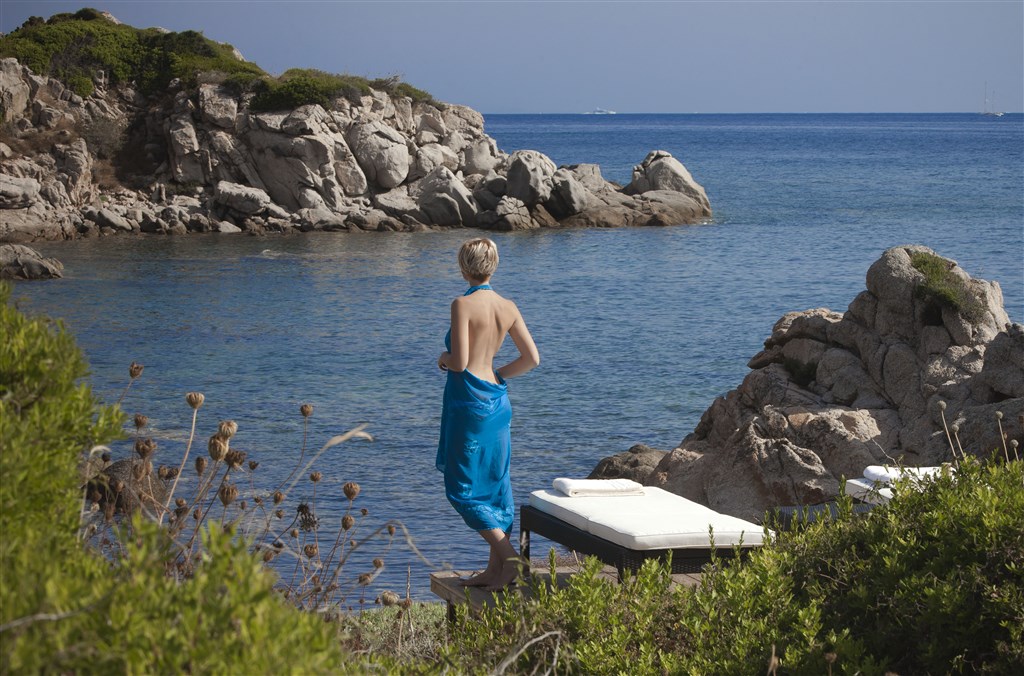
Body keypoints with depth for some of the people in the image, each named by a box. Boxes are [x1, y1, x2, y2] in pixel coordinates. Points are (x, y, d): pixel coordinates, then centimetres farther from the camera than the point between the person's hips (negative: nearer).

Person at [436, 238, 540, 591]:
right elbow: (532, 358, 6)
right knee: (496, 484, 12)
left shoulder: (463, 304, -13)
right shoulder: (508, 307, 6)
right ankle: (495, 569, 15)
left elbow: (460, 361, -19)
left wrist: (443, 359, 3)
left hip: (469, 399, -7)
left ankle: (508, 555, -13)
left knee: (462, 488, -1)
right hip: (498, 401, 7)